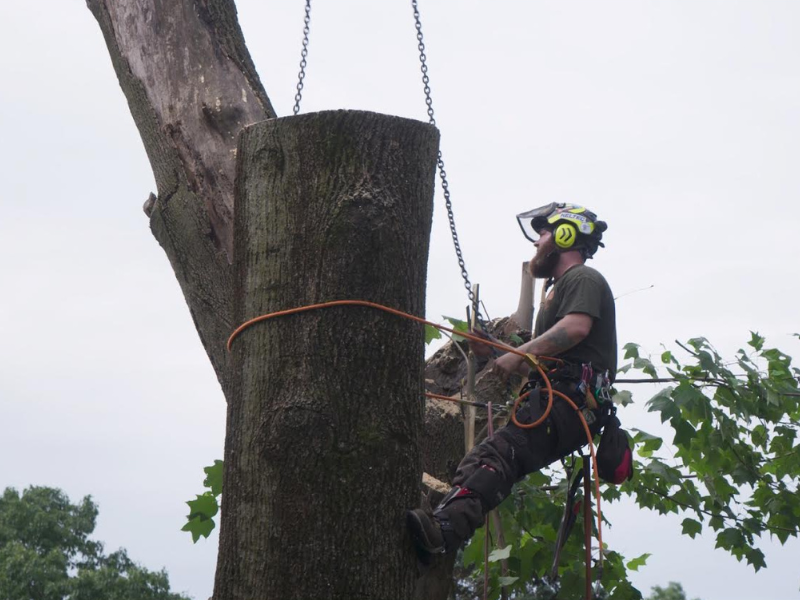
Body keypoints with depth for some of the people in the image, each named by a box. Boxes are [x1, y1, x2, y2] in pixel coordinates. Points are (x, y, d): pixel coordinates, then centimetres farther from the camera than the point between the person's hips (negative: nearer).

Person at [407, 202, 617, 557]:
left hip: (571, 397, -10)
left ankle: (445, 529, -49)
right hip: (554, 397, 10)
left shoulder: (583, 279, 5)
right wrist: (496, 353, 21)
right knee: (481, 460, -10)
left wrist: (519, 354, -18)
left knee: (500, 453, -30)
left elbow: (577, 327, -17)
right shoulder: (559, 289, 36)